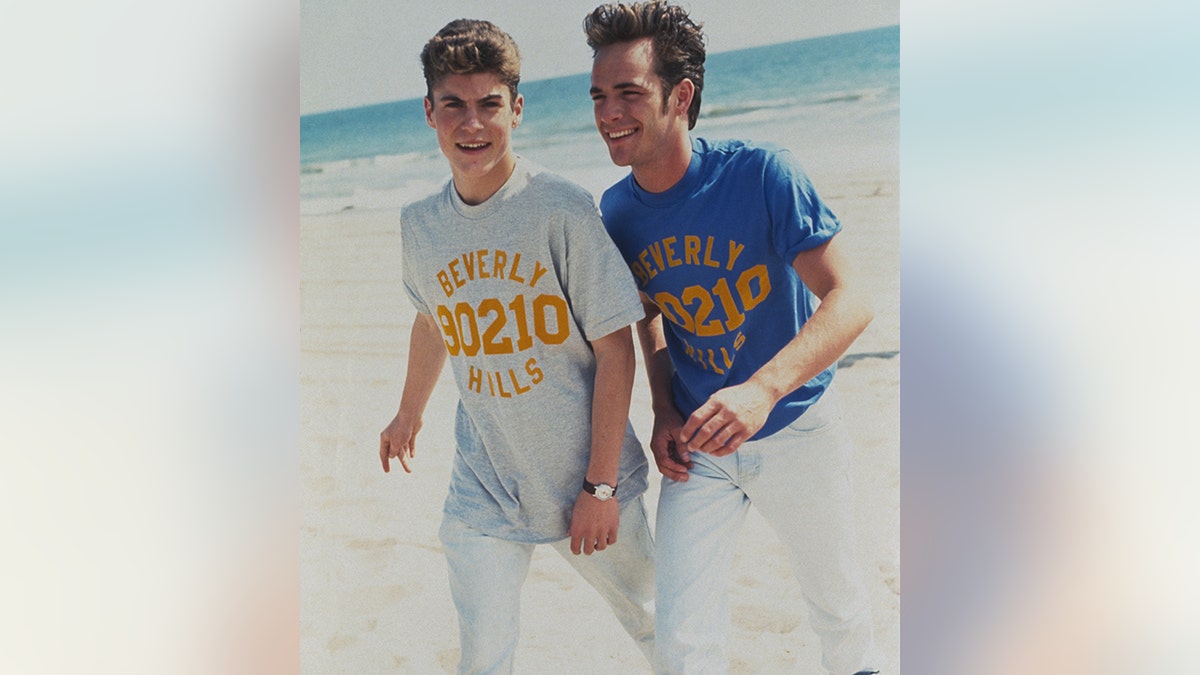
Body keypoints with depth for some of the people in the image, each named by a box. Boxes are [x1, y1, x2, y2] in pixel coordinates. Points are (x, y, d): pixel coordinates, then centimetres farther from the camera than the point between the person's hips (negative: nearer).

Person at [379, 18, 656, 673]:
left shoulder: (563, 209, -15)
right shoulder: (419, 224, 0)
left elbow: (615, 349, -12)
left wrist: (601, 486, -13)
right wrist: (409, 414, 34)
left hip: (588, 479, -2)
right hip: (483, 486, 3)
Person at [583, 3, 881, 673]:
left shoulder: (761, 174, -21)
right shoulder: (618, 210, -7)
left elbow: (849, 302, -26)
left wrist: (762, 390, -42)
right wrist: (664, 409, -4)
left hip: (796, 429, -2)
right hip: (697, 445, 3)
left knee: (838, 601, 18)